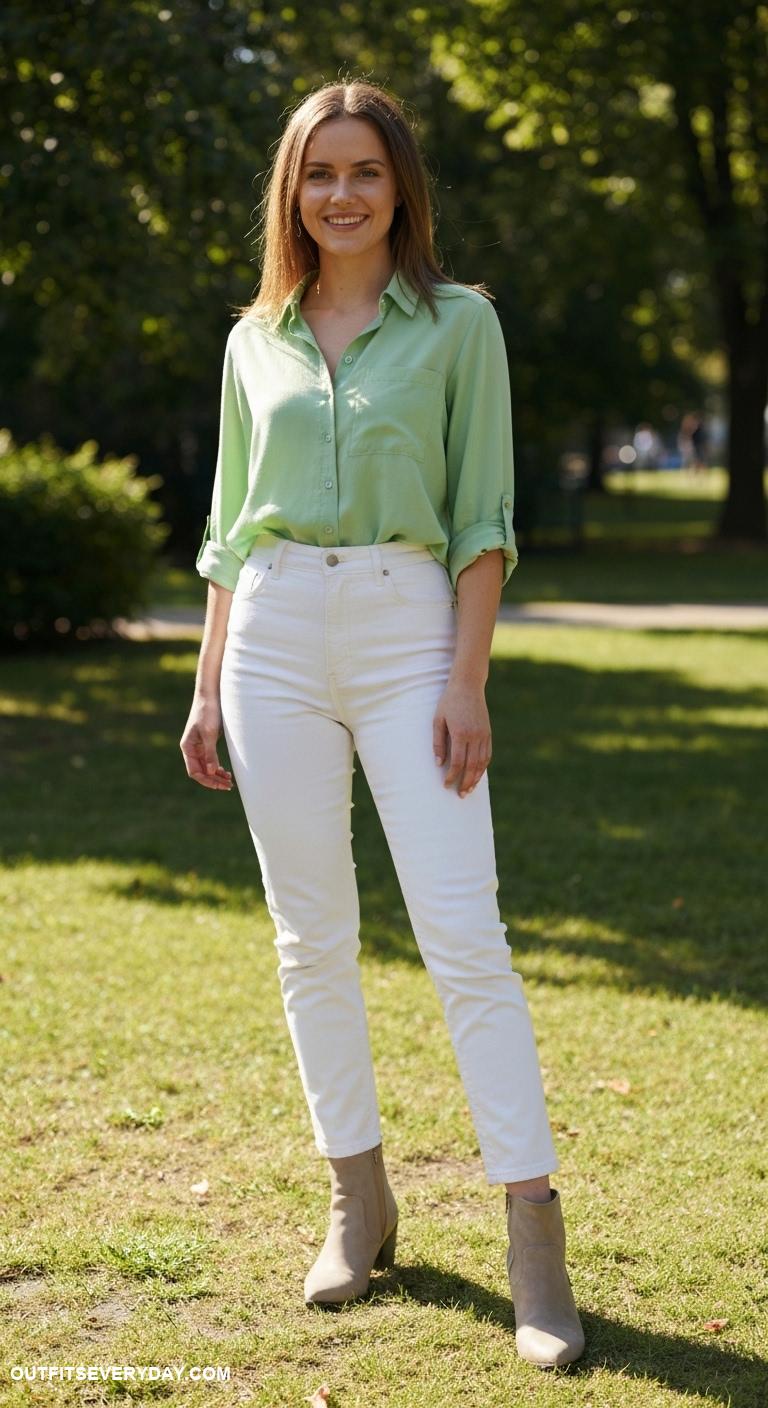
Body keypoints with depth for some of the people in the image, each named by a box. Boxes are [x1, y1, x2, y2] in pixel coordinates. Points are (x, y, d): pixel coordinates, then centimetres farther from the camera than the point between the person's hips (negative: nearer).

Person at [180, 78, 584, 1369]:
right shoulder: (254, 341, 13)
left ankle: (535, 1241, -6)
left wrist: (468, 679, -10)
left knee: (463, 935, -9)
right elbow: (229, 524, 16)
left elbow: (482, 513, -1)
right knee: (312, 936, 6)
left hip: (408, 630, -3)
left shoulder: (459, 322, 4)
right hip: (275, 633, 4)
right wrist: (208, 685, 11)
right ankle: (359, 1203, 19)